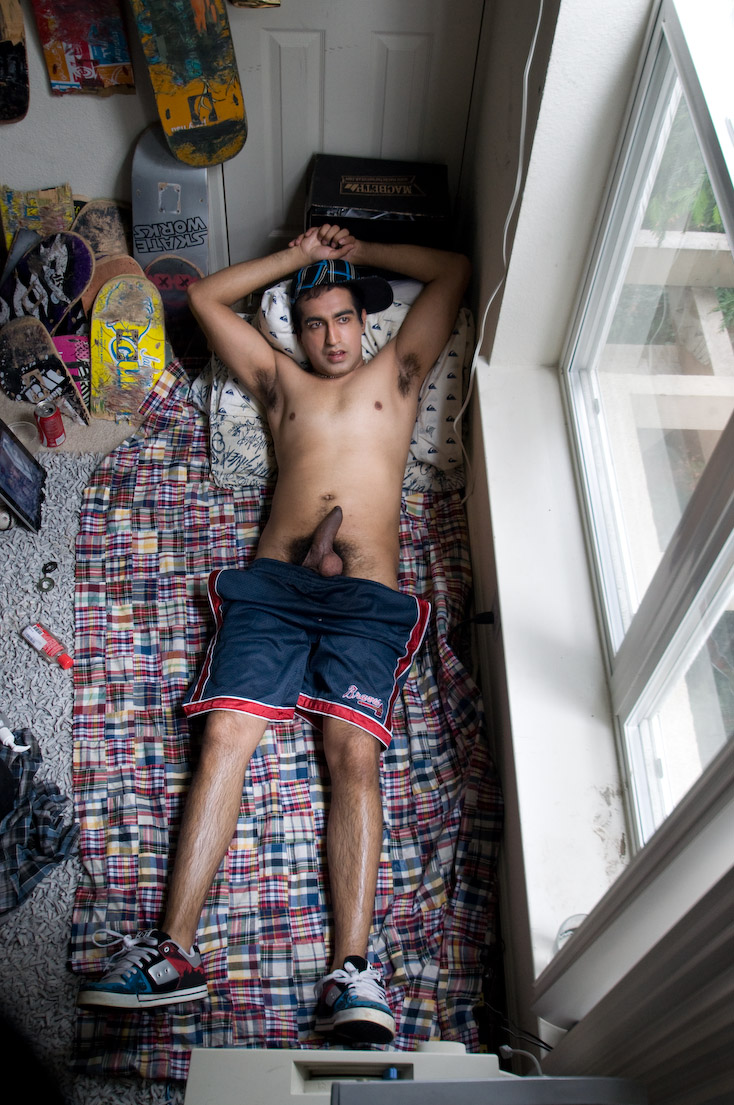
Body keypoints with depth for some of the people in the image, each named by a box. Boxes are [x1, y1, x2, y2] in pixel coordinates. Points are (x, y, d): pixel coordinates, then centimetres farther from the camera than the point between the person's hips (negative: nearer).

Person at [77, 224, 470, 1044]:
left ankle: (351, 972, -27)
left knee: (354, 751, -22)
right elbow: (205, 297, 30)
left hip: (367, 596, -1)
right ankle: (175, 948, -17)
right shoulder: (280, 382, 29)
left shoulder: (395, 374, 27)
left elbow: (454, 272, 27)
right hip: (272, 583, 2)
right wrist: (302, 256, 32)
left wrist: (356, 252, 32)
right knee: (225, 734, -18)